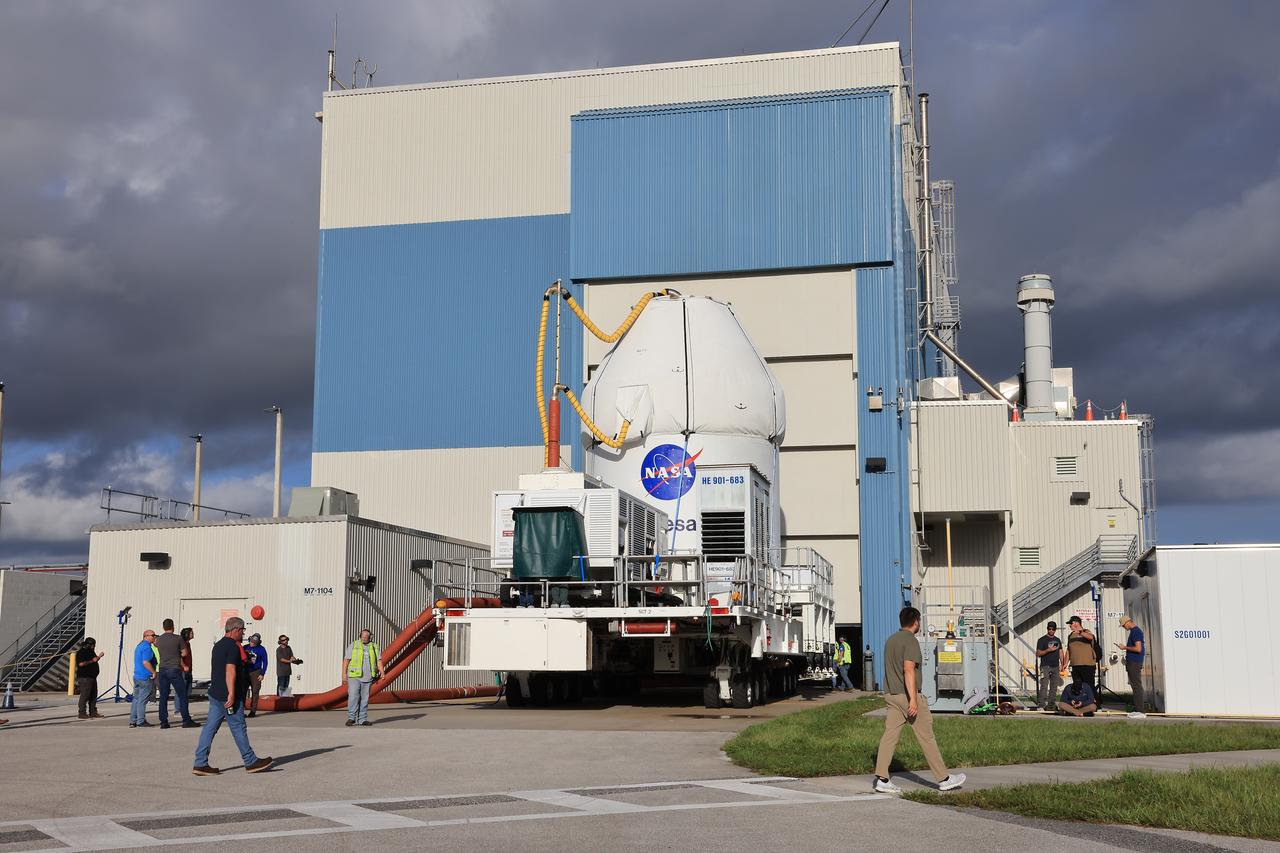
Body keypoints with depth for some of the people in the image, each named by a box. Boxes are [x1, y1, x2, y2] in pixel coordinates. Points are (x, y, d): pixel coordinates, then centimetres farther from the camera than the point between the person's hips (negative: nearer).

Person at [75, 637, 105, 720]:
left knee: (93, 696, 11)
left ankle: (93, 713, 17)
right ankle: (82, 714, -6)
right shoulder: (81, 652, -12)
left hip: (92, 677, 10)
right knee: (85, 696, -9)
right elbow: (81, 663, -22)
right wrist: (92, 661, -17)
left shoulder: (90, 651, 17)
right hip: (84, 677, -10)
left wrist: (98, 657, 12)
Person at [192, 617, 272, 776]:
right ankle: (250, 762, 10)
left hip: (215, 694, 9)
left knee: (210, 727, 5)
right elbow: (230, 671, -22)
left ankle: (200, 764, 3)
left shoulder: (218, 645, 17)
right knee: (239, 728, 0)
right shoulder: (233, 646, -14)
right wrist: (231, 694, -25)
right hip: (228, 696, -9)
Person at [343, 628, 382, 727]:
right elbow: (346, 661, 0)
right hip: (354, 677, -3)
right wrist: (344, 674, -7)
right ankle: (351, 718, -8)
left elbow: (379, 661, -1)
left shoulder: (375, 648, 7)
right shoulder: (353, 646, 1)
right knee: (353, 697, -11)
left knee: (364, 699, 5)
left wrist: (382, 672, -15)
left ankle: (362, 719, 9)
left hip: (367, 678, 3)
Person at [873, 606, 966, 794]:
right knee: (927, 737, 0)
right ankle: (944, 779, 7)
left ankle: (882, 779, -3)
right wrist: (913, 699, -26)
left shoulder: (891, 640, 15)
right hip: (907, 695, -8)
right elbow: (908, 670, -22)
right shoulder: (911, 641, -12)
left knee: (890, 736, 3)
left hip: (891, 695, 8)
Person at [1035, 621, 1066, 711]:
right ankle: (1042, 705, -16)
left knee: (1054, 687, 4)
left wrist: (1062, 664, 8)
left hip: (1056, 666, 6)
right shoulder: (1042, 640, 0)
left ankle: (1051, 705, 8)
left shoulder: (1058, 640, 17)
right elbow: (1038, 654, -4)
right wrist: (1048, 650, -17)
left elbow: (1060, 653, 18)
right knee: (1044, 686, -13)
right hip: (1045, 666, -6)